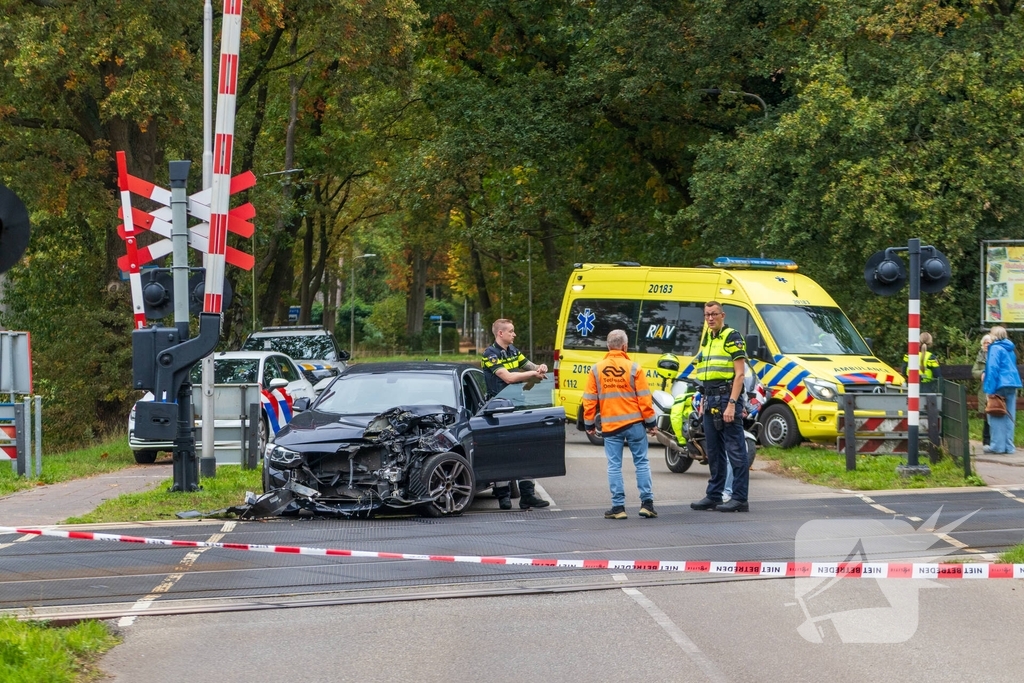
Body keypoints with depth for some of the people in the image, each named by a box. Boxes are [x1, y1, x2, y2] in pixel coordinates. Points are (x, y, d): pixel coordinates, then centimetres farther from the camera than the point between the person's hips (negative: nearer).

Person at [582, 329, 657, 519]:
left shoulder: (596, 370, 0)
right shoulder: (634, 368, -5)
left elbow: (589, 400, 2)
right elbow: (644, 398, -5)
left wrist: (589, 424, 12)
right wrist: (650, 422, 3)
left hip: (610, 426, 1)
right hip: (634, 423, -1)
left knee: (614, 466, 5)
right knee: (641, 463, 7)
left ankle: (618, 507, 3)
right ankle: (647, 502, 3)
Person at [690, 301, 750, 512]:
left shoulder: (732, 337, -8)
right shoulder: (706, 339, 17)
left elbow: (739, 374, -13)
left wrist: (732, 404, -20)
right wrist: (704, 400, 18)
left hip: (727, 396, -9)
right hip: (710, 398, 9)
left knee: (735, 450, -8)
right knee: (713, 451, 13)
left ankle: (740, 499, -8)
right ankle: (713, 495, 20)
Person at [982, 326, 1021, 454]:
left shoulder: (996, 348, -9)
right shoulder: (1010, 349, 16)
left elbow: (993, 368, -16)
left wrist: (990, 389, -18)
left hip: (1000, 385, -8)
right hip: (1012, 384, 8)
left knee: (996, 416, -3)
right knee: (1009, 417, 9)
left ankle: (997, 445, -5)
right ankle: (1008, 446, 10)